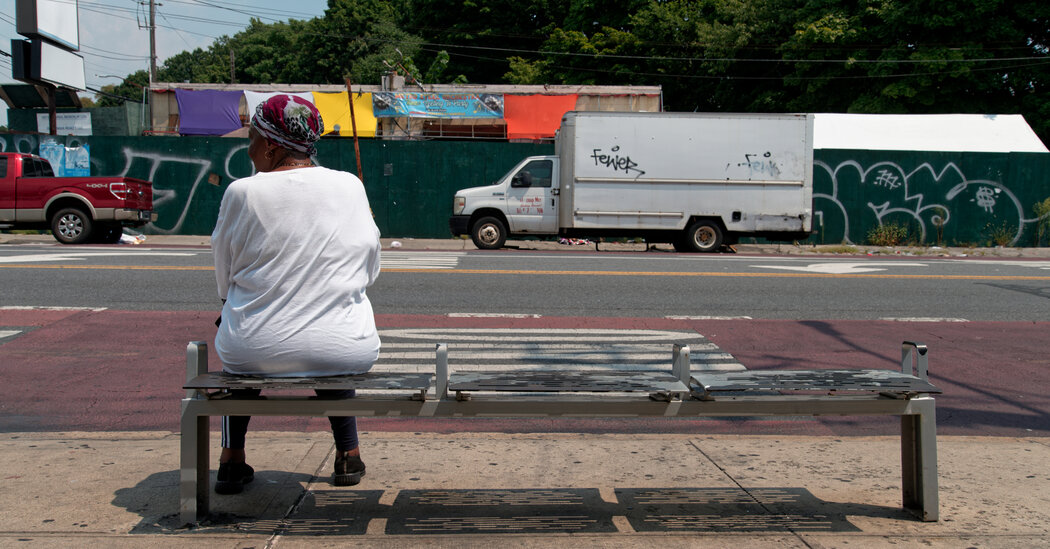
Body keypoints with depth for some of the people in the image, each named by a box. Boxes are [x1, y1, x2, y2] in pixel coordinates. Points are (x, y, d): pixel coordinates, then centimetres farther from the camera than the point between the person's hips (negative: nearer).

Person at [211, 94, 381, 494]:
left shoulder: (242, 193, -7)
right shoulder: (350, 186, -2)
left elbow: (224, 279, 4)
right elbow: (370, 270, 7)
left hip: (254, 354, -1)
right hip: (345, 354, 1)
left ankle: (233, 459, 32)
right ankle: (348, 454, 38)